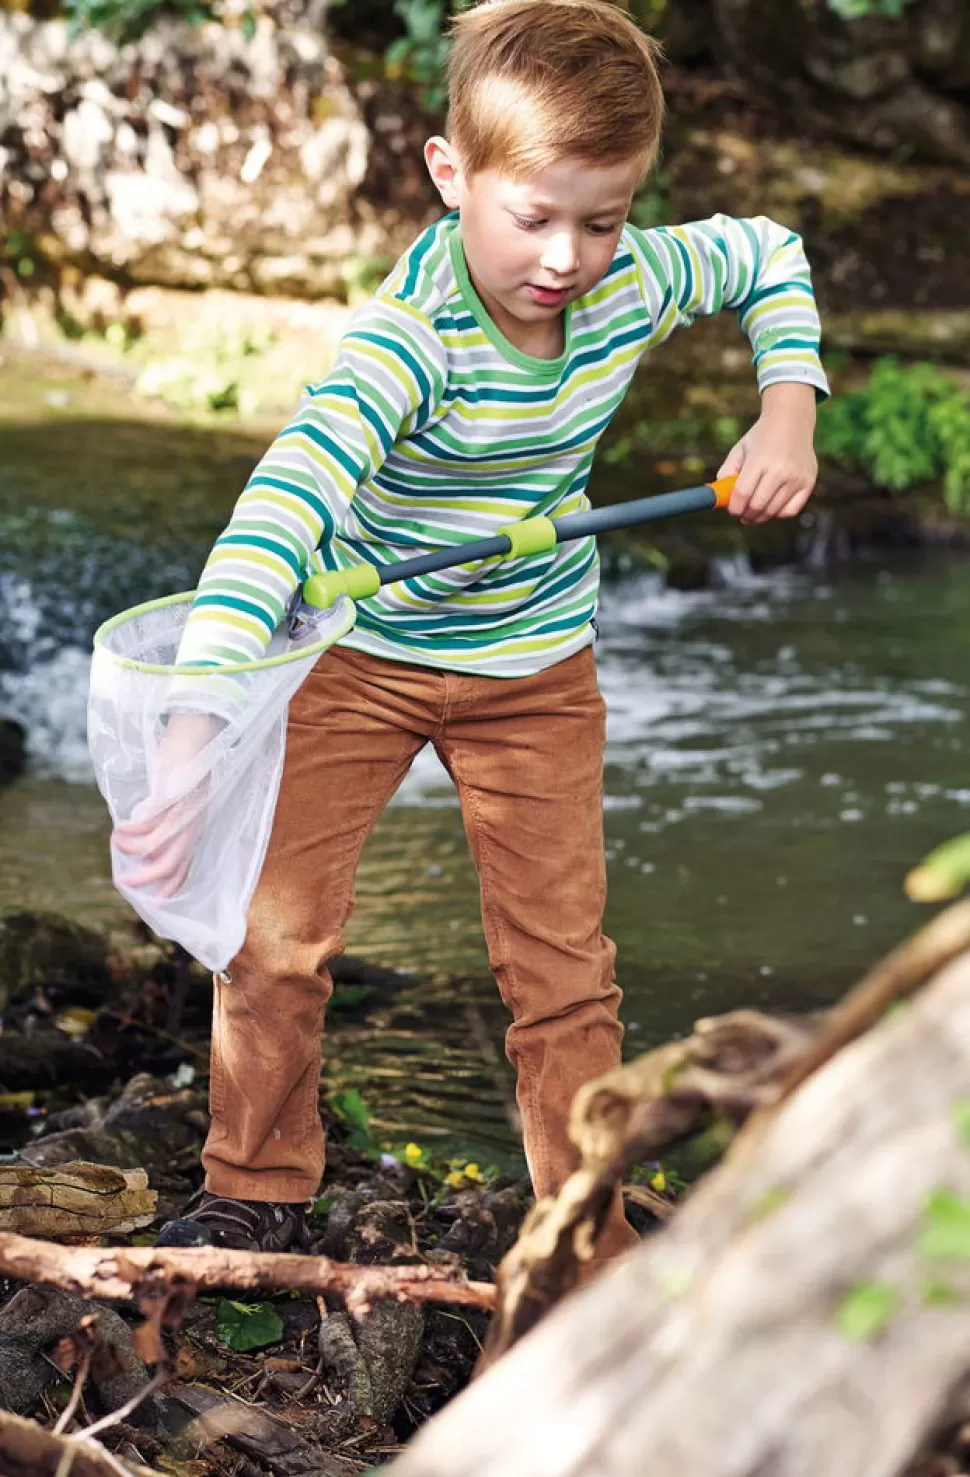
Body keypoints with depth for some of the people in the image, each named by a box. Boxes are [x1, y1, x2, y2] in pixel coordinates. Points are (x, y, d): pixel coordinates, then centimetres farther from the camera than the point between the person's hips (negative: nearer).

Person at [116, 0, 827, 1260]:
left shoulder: (637, 280, -17)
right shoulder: (414, 330, -34)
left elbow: (769, 256, 7)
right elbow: (291, 498, -48)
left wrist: (787, 419, -8)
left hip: (536, 666, 3)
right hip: (362, 653, -3)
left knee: (565, 963, 6)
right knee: (276, 932, -2)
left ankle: (590, 1238, 19)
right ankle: (259, 1193, 21)